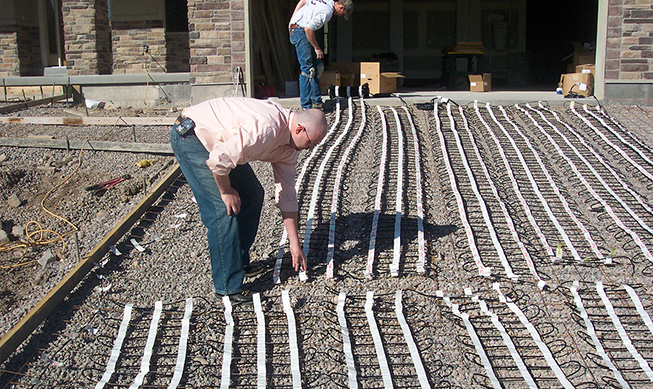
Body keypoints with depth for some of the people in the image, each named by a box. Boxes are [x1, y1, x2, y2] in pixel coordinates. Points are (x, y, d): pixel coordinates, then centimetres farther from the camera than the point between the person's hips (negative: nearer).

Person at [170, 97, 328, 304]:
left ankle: (240, 262, 25)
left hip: (219, 142, 10)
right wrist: (226, 191, -14)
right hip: (190, 135, -10)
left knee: (252, 195, 9)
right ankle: (228, 286, -5)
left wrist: (295, 244, 8)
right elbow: (217, 160, -33)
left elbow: (287, 195, 6)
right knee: (224, 208, -14)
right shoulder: (266, 128, -31)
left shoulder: (288, 147, 0)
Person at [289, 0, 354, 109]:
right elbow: (308, 29, -26)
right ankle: (306, 105, -7)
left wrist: (292, 20, 18)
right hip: (300, 31, -11)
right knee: (308, 69, -10)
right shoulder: (326, 12, -21)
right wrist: (317, 48, -15)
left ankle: (316, 100, 15)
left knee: (317, 66, 12)